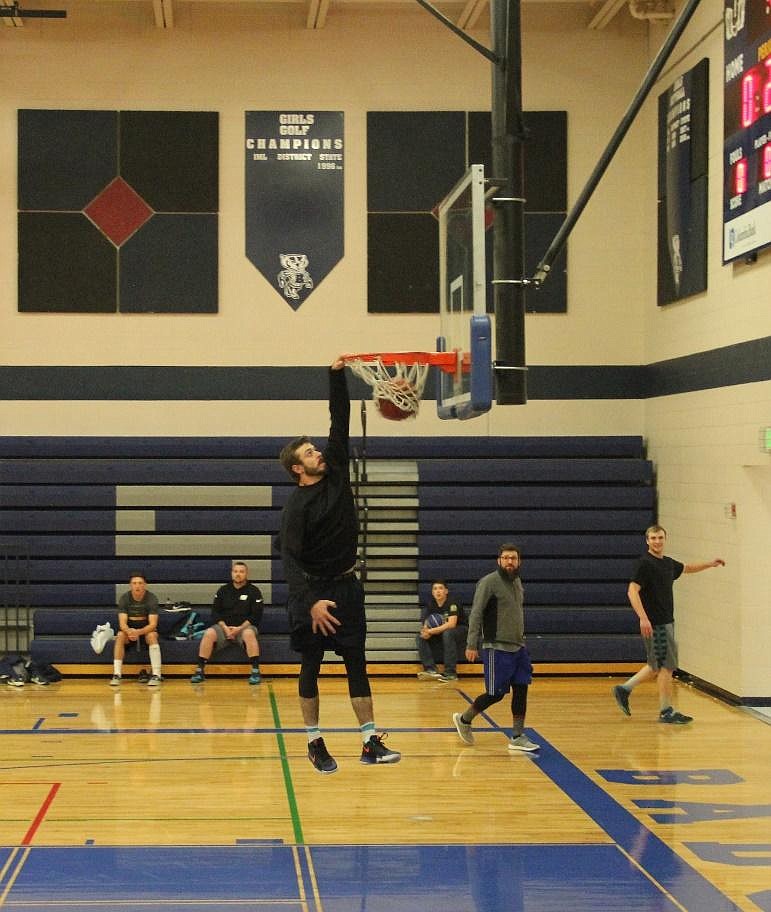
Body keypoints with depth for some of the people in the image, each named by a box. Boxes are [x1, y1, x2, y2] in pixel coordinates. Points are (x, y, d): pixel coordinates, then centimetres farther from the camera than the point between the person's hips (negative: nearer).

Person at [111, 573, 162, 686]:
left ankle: (156, 675, -34)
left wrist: (138, 632, -43)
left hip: (146, 628, -1)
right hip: (129, 628, 1)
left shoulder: (151, 599, -16)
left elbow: (153, 624, -23)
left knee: (152, 636, -34)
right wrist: (129, 632, -42)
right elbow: (122, 623, -18)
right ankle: (117, 674, -29)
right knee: (120, 636, -30)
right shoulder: (124, 598, -11)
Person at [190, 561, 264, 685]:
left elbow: (256, 615, -4)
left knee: (249, 633, -38)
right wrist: (225, 627, -10)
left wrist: (240, 628, -15)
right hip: (224, 626, 3)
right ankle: (200, 671, -23)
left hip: (244, 626, -2)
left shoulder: (253, 591, 3)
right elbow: (215, 612, 7)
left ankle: (255, 671, -34)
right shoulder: (223, 590, 11)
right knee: (209, 633, -27)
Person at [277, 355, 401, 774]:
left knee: (356, 664, 4)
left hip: (347, 586, 6)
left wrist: (337, 376, -8)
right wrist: (310, 601, -31)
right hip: (314, 592, -6)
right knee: (311, 668, 4)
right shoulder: (296, 506, -13)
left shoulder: (336, 472, 4)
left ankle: (370, 741, 3)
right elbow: (290, 558, -20)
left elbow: (340, 421, 2)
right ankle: (315, 743, 12)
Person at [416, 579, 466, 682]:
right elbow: (426, 624, -1)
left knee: (448, 633, -37)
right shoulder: (431, 604, -1)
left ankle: (450, 673, -35)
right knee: (421, 637, -12)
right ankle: (431, 670, -20)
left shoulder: (452, 603, -20)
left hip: (460, 632, -6)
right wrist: (425, 632, -26)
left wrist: (431, 631, -33)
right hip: (440, 634, 6)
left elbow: (451, 624, -31)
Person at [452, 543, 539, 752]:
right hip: (497, 648, -7)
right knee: (495, 694, -4)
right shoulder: (489, 582, -12)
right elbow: (476, 614, -14)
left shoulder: (517, 582, 13)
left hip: (518, 647, 7)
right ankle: (464, 719, 18)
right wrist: (472, 645, -19)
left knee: (521, 690, 2)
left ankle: (517, 737, 9)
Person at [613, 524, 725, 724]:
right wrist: (643, 617, -28)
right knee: (666, 666, -4)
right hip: (654, 623, -9)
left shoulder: (668, 563, 13)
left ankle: (624, 689, 23)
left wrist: (709, 564, 25)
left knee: (657, 666, 14)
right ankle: (666, 711, 3)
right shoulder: (645, 563, -13)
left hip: (666, 621, 9)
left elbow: (687, 568, 34)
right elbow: (632, 591, -20)